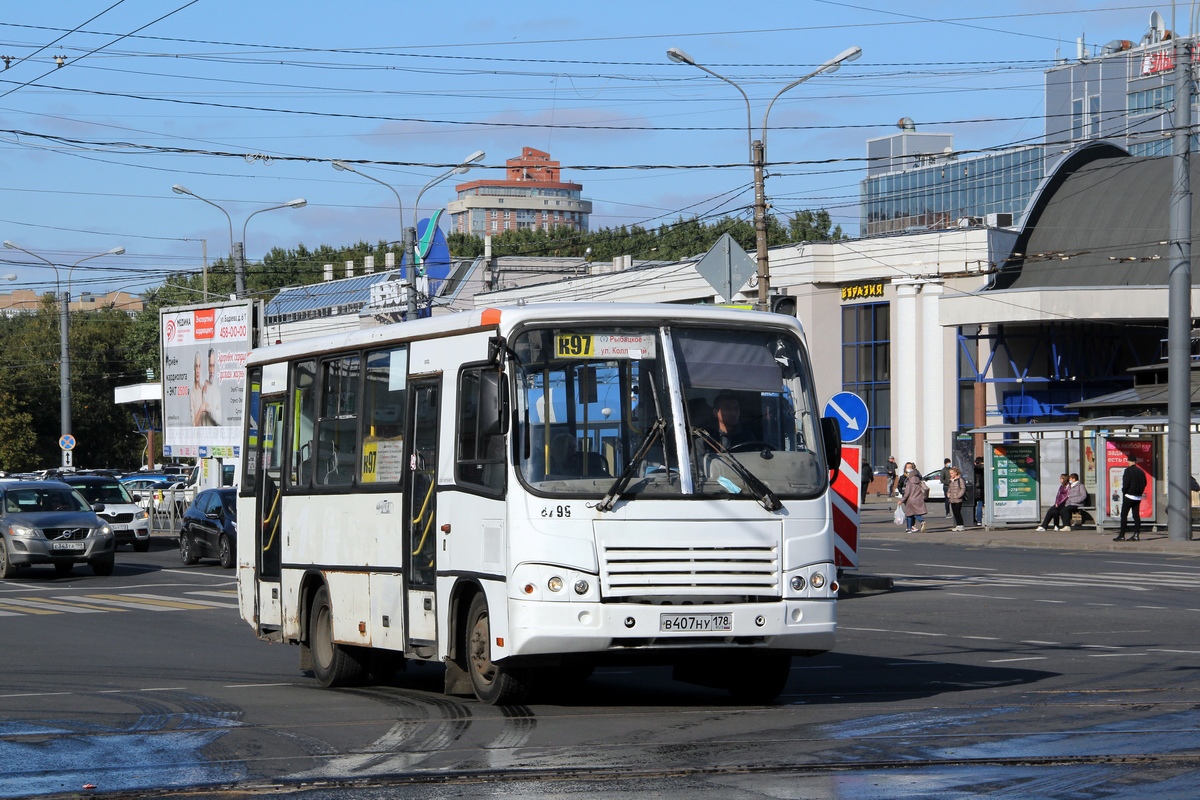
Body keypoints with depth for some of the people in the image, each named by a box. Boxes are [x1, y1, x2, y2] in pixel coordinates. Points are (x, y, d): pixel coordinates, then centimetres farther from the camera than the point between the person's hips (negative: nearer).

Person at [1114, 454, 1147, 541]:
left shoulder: (1128, 470, -11)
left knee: (1124, 515, -3)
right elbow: (1144, 483, 13)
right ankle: (1136, 535, 3)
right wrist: (1139, 492, 16)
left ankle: (1121, 535, -5)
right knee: (1136, 515, 7)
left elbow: (1125, 483, -15)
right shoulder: (1140, 471, 8)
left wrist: (1124, 492, -1)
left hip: (1129, 496, -6)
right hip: (1138, 497, 6)